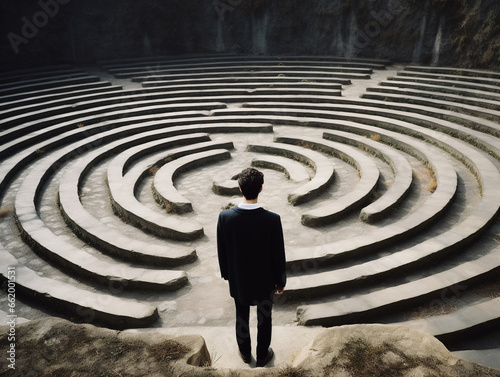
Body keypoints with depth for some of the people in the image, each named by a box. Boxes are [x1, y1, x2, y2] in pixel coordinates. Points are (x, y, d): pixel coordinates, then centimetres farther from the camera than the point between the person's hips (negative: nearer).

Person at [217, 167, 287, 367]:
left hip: (238, 280, 2)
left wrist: (226, 274, 11)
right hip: (264, 280, -2)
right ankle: (263, 355, 43)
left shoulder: (225, 217, -21)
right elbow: (278, 255, -15)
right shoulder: (272, 219, -27)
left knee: (241, 317, 24)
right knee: (264, 319, 22)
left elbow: (222, 252, -8)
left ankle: (245, 353, 46)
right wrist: (281, 280, 2)